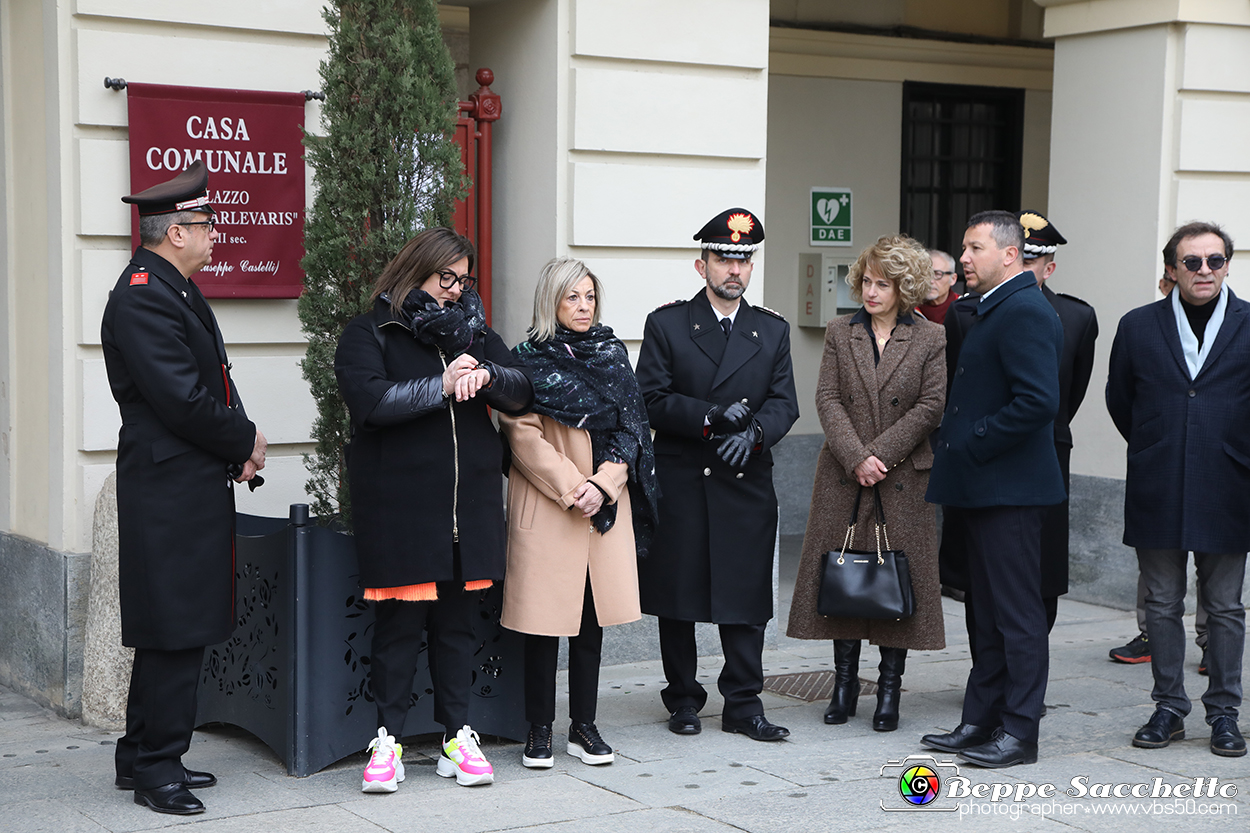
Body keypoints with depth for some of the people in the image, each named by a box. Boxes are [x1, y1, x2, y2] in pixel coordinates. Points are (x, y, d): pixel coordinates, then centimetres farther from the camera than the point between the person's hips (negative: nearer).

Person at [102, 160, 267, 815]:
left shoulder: (177, 290, 17)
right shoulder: (142, 297, -16)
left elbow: (209, 385, 18)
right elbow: (181, 399, -22)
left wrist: (242, 441, 1)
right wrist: (246, 443, -8)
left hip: (194, 485, 11)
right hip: (170, 488, -10)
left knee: (176, 629, 15)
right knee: (174, 630, -5)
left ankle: (143, 755, 25)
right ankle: (156, 767, 5)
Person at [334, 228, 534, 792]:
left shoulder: (473, 330, 15)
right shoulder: (368, 333, 2)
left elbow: (522, 394, 5)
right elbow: (368, 400, -15)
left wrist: (486, 375, -15)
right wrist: (442, 387, -19)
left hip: (469, 501, 4)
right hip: (398, 505, -4)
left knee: (457, 620, 8)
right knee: (400, 620, -2)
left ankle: (457, 737, 15)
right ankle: (389, 739, 8)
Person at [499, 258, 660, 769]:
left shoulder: (611, 354, 12)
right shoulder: (528, 359, 0)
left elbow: (629, 428, 8)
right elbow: (524, 436, -7)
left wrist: (603, 484, -6)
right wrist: (572, 487, -14)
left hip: (606, 501, 4)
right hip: (545, 505, -4)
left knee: (594, 613, 6)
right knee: (545, 614, -3)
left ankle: (583, 726, 15)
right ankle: (539, 731, 7)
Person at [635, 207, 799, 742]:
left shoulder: (773, 331, 12)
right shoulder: (666, 325, 3)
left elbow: (784, 403, 3)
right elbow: (651, 401, -5)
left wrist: (754, 431, -17)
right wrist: (712, 417, -17)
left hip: (747, 484, 2)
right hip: (679, 484, -2)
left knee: (746, 598, 1)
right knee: (676, 598, 5)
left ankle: (744, 705, 9)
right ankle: (683, 698, 18)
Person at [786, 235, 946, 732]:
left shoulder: (931, 340, 1)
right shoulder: (840, 333, 7)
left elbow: (930, 407, -6)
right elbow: (828, 400, 0)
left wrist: (880, 455, -13)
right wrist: (856, 457, -13)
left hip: (903, 479, -2)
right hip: (843, 476, 2)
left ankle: (889, 690, 9)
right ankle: (844, 682, 15)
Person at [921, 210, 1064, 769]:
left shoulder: (1025, 311, -16)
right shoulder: (992, 309, 17)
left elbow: (1038, 401, -25)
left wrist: (973, 446, -18)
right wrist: (953, 446, 11)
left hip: (1010, 489, -11)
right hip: (984, 487, 11)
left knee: (1017, 613, -2)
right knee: (990, 613, 15)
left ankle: (1019, 733, 4)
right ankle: (981, 723, 22)